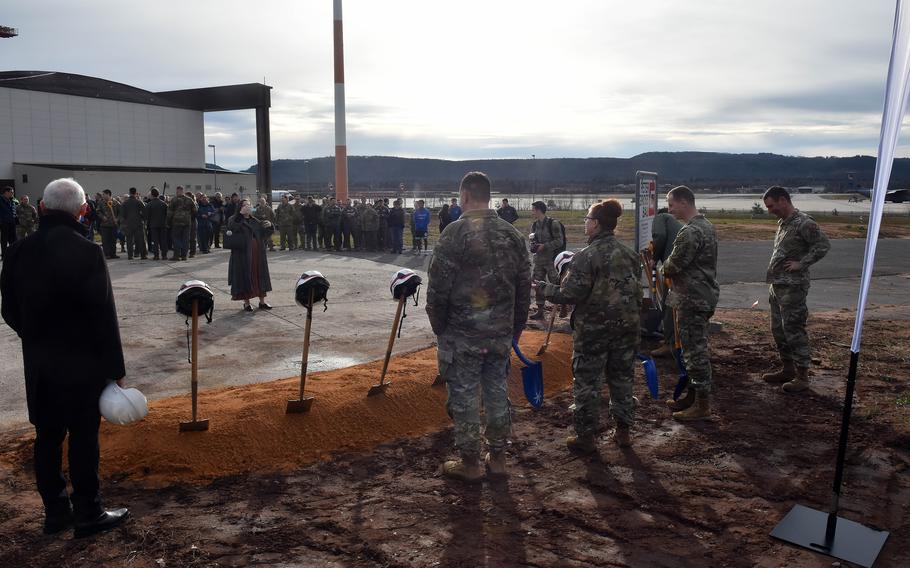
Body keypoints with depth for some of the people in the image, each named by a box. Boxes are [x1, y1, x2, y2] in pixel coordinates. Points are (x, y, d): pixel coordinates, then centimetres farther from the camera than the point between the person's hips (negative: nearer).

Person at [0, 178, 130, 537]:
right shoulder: (86, 252, -18)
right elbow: (104, 316, -16)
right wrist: (115, 368, -9)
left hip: (37, 363, 6)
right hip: (82, 362, -5)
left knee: (47, 437, 14)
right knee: (83, 438, 5)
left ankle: (55, 511, 26)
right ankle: (88, 514, 16)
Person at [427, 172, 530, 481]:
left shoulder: (455, 232, -14)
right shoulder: (512, 235, 5)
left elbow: (438, 286, -14)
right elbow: (524, 287, 10)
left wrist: (438, 325, 0)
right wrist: (516, 327, 18)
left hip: (462, 333, -5)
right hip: (501, 333, 5)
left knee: (464, 396, 6)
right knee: (497, 392, 14)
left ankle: (470, 462, 16)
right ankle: (497, 457, 26)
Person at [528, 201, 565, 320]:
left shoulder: (553, 223, -11)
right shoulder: (534, 225, 9)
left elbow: (559, 241, -13)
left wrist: (544, 246, -19)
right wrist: (533, 246, -3)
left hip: (552, 259, -7)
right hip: (538, 259, 7)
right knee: (538, 284, 8)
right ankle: (540, 310, 17)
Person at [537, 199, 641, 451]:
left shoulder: (586, 256, -17)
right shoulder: (629, 254, 4)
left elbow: (568, 295, -18)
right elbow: (636, 289, 13)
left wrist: (542, 287, -4)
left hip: (593, 329, -6)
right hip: (627, 327, 6)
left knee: (587, 383, 6)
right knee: (622, 379, 17)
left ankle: (586, 436, 14)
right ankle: (623, 431, 27)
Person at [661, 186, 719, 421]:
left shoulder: (690, 232, -20)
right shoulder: (706, 225, 13)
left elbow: (672, 266, -17)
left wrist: (664, 270, 5)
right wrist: (671, 270, 7)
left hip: (692, 299, -10)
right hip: (704, 295, 10)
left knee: (695, 350, -4)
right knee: (695, 348, 17)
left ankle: (702, 405, 4)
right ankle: (693, 395, 28)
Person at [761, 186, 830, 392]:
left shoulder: (804, 223, -14)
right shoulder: (782, 222, 13)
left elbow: (823, 245, -19)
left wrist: (801, 264, -18)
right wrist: (772, 280, 11)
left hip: (792, 288, -9)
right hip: (776, 286, 9)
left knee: (794, 331, -4)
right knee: (779, 330, 14)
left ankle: (802, 375, 5)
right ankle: (787, 369, 26)